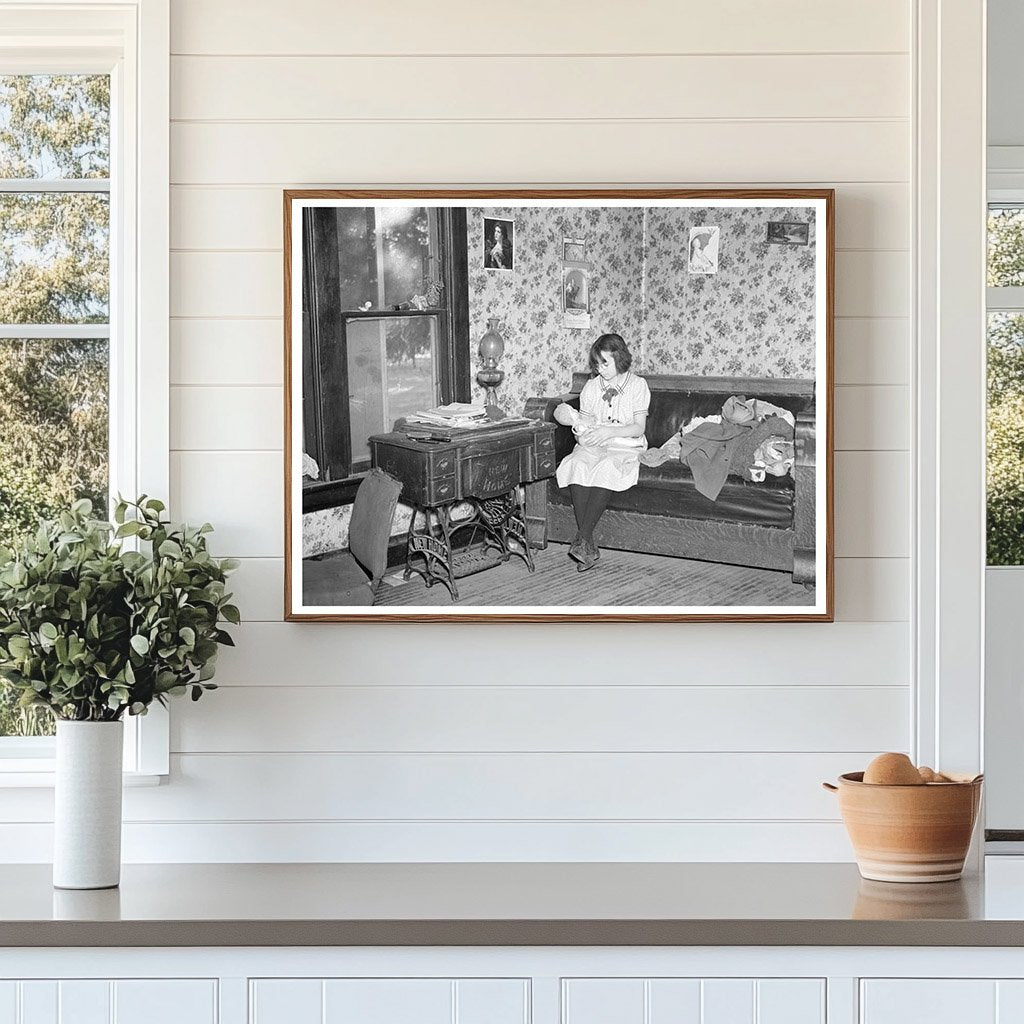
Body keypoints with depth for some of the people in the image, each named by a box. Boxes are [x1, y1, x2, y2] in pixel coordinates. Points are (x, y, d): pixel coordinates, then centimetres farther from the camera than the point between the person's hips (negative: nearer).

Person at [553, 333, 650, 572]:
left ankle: (582, 538, -39)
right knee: (577, 465, -32)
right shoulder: (591, 387, 14)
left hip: (625, 446, -3)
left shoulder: (638, 385, 1)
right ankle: (588, 545, -38)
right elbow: (586, 421, 13)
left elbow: (639, 428, -5)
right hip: (592, 445, 3)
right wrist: (579, 422, -12)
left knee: (607, 468, -38)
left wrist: (609, 431, -19)